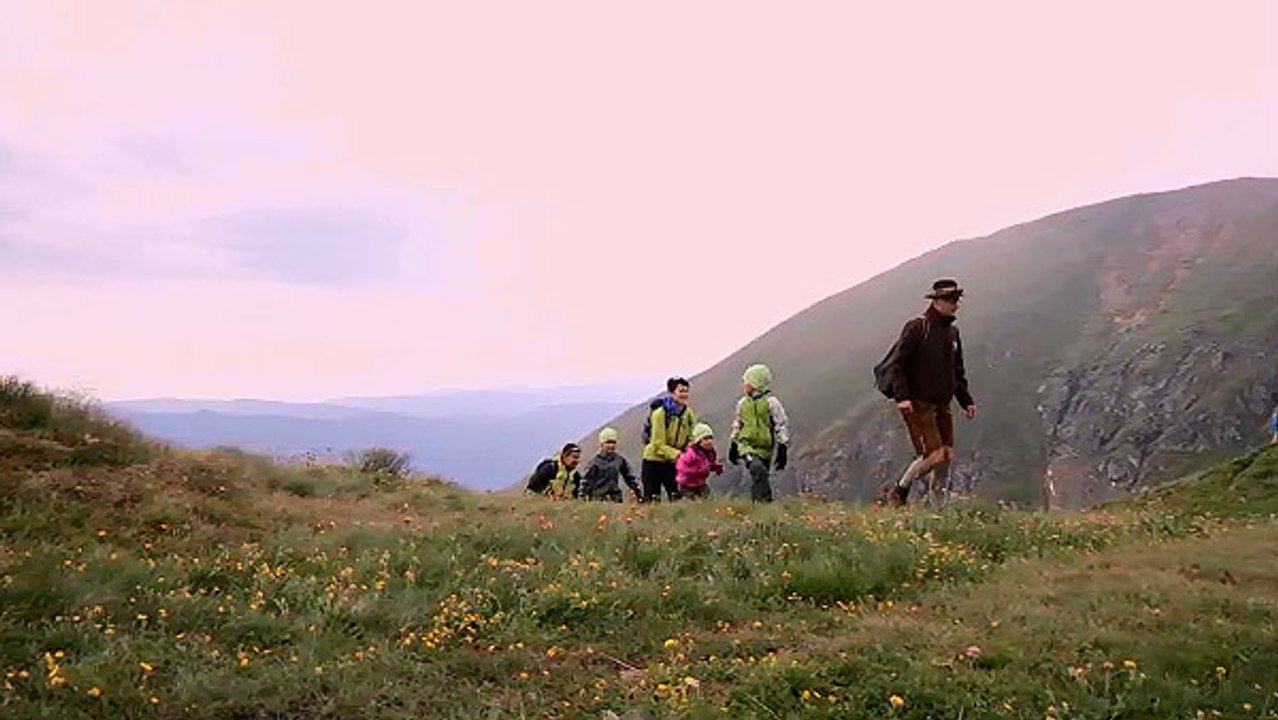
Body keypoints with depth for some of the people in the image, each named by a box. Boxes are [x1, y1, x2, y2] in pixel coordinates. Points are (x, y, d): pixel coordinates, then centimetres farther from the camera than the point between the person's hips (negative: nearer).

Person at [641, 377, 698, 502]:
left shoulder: (689, 413, -3)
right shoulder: (660, 413, -19)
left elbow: (691, 439, 5)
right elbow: (658, 445, -20)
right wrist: (676, 454, -30)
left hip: (672, 463, 5)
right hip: (654, 460, -5)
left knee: (676, 498, 1)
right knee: (652, 500, -1)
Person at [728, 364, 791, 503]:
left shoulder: (771, 402, -7)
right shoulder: (742, 403, 8)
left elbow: (782, 425, -6)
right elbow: (737, 425, 22)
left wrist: (782, 449, -10)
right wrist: (733, 446, 24)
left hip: (765, 449, -1)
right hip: (746, 446, 2)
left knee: (758, 476, 4)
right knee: (757, 468, -26)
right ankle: (764, 499, -24)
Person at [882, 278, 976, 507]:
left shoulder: (953, 332, 15)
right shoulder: (917, 327, -9)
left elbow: (958, 371, 25)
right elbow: (896, 364, -13)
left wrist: (966, 401, 16)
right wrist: (902, 397, -22)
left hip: (942, 406, 8)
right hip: (917, 404, -8)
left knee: (947, 457, 4)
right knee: (933, 455, -13)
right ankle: (899, 492, 7)